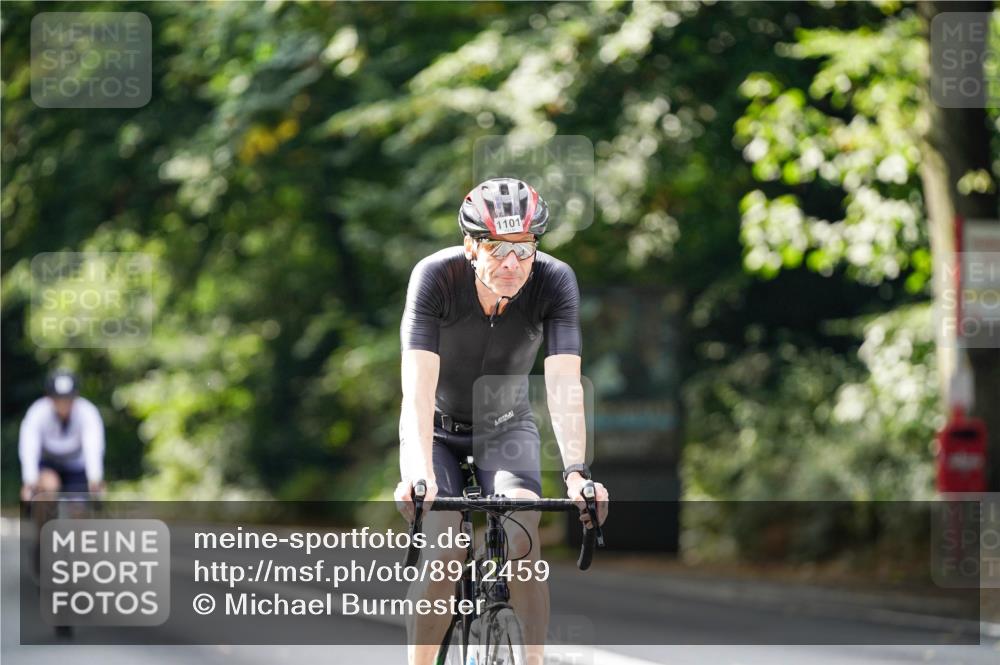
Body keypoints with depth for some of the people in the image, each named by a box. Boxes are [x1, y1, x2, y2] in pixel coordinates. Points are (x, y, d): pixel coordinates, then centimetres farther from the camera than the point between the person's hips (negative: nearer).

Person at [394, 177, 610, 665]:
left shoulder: (554, 281, -25)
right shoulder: (436, 277, -29)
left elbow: (564, 385, -32)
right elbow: (419, 386, -37)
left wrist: (576, 472, -46)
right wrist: (419, 472, -51)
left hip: (507, 428, 1)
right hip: (438, 429, -1)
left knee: (522, 541, -24)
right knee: (444, 552, -21)